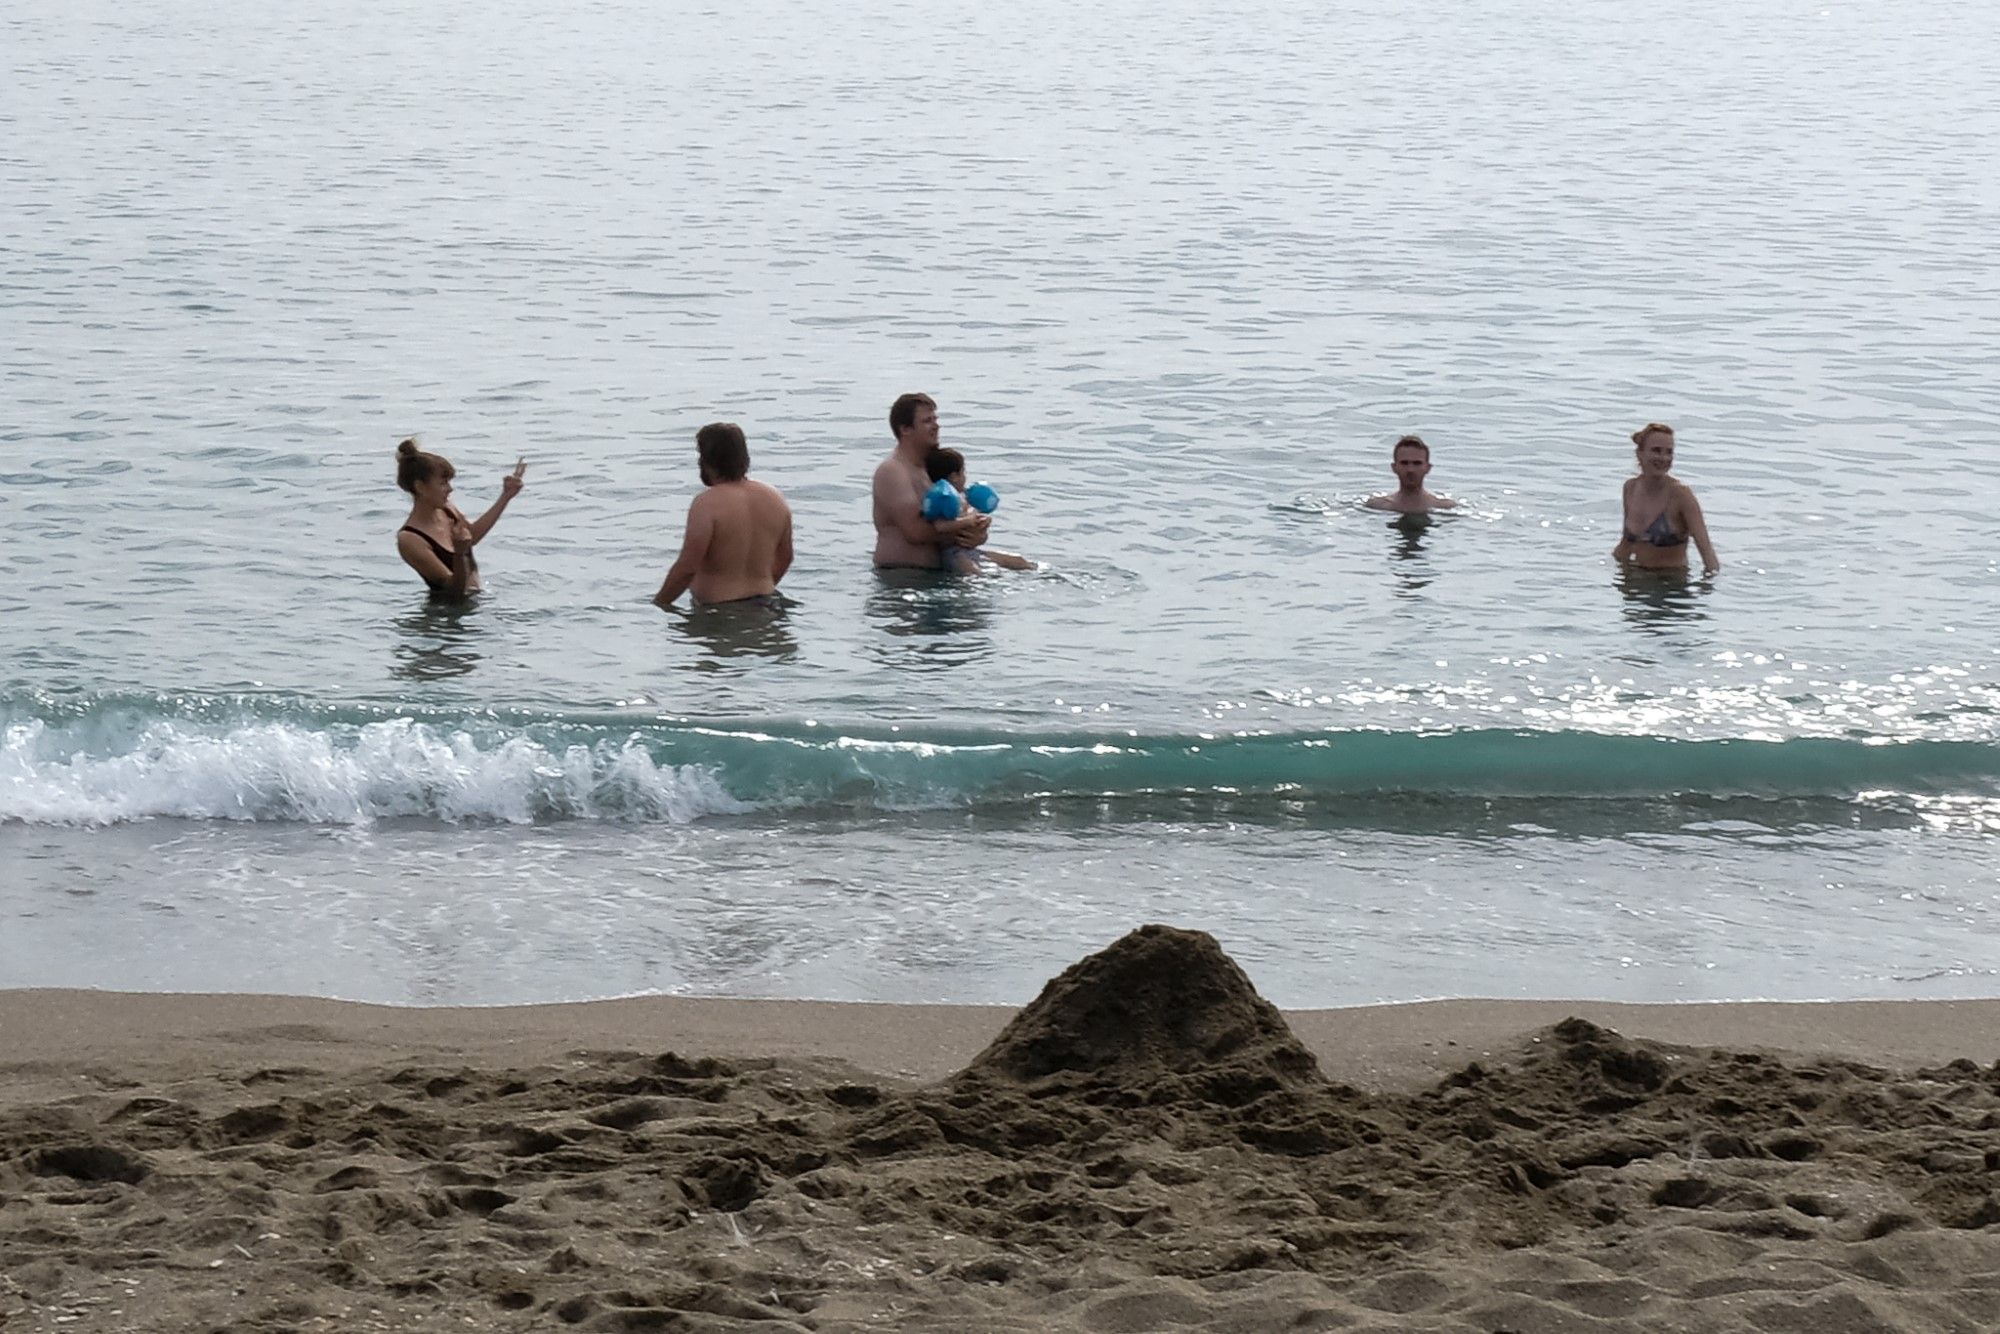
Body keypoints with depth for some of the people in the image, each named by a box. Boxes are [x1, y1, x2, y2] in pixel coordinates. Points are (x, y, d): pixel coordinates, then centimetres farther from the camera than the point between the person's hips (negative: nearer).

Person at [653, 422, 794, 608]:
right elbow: (784, 558, 20)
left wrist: (658, 605, -2)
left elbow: (687, 568, -15)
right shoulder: (774, 498, 8)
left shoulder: (707, 504, -12)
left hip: (720, 609, -6)